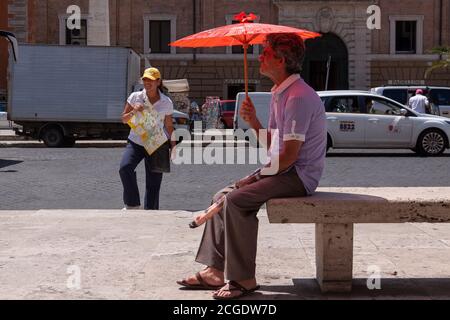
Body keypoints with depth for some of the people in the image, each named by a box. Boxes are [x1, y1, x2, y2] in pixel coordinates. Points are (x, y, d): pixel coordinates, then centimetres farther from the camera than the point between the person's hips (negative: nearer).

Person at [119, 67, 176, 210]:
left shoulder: (166, 103, 0)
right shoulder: (135, 97, 0)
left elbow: (169, 126, 10)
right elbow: (124, 119, 4)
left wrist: (173, 145, 6)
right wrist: (134, 112, -15)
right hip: (136, 142, 0)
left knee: (153, 182, 2)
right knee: (125, 167, -25)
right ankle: (132, 203, -11)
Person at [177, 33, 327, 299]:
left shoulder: (298, 96, -18)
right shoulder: (279, 93, 16)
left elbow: (289, 155, -22)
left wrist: (260, 175, -11)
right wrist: (254, 122, 1)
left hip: (299, 176, -10)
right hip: (285, 172, 10)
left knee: (236, 200, -24)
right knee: (222, 197, 7)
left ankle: (243, 279, -16)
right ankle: (215, 271, 5)